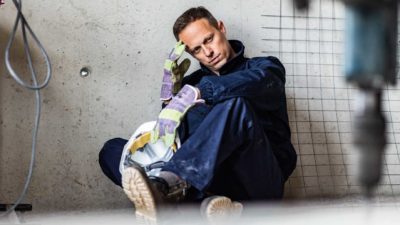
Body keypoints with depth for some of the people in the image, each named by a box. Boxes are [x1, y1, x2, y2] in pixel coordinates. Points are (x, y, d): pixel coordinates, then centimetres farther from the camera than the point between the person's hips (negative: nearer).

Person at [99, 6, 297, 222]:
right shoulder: (192, 83, 24)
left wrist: (194, 94, -24)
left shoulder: (265, 67, 15)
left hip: (260, 179, -3)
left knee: (236, 105, -30)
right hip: (208, 179, 4)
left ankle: (166, 185, -48)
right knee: (112, 150, -7)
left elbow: (258, 82, -13)